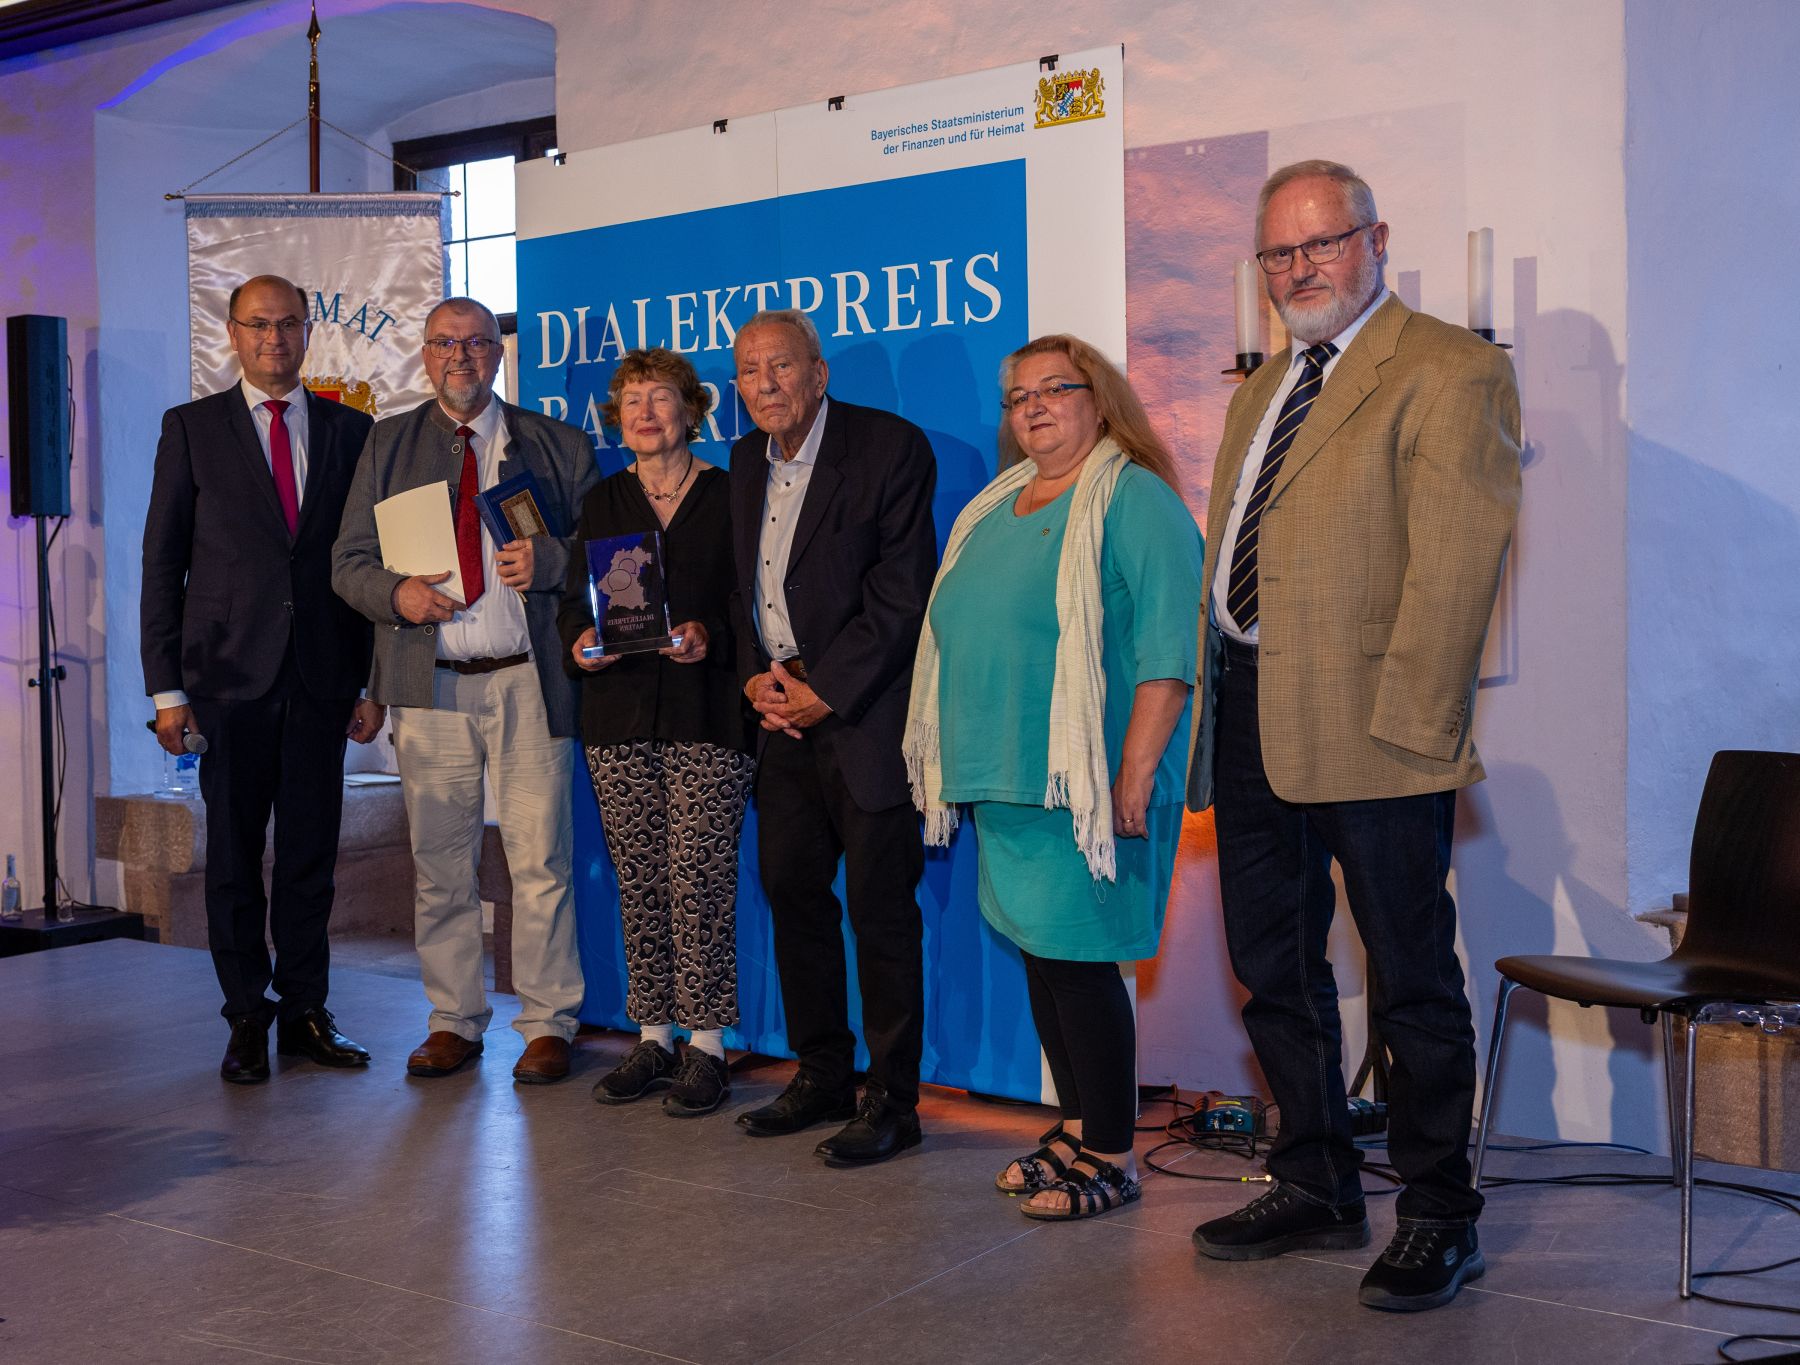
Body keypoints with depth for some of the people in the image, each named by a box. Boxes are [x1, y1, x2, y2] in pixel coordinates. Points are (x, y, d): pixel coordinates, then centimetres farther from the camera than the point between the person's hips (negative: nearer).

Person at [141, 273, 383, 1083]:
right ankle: (247, 1019, 15)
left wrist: (377, 682, 4)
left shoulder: (350, 432, 9)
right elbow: (162, 562, 2)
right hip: (229, 678, -1)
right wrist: (167, 687, -4)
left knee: (311, 852, 6)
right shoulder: (192, 429, 4)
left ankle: (305, 1011, 17)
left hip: (322, 679, 2)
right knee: (234, 856, 5)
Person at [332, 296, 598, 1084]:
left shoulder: (557, 447, 9)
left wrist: (546, 563, -13)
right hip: (430, 680, 2)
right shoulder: (389, 445, 13)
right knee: (439, 862, 7)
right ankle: (453, 1021, 19)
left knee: (540, 861, -1)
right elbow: (349, 561, 9)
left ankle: (548, 1025, 10)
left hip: (528, 679, -2)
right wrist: (397, 593, -12)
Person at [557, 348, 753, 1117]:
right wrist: (580, 641, -8)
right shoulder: (602, 502, 16)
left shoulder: (729, 496, 5)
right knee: (638, 883, 6)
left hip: (707, 716, -4)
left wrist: (711, 638, -19)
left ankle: (707, 1045, 3)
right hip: (620, 718, 4)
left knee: (700, 882, -7)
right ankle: (653, 1037, 16)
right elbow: (574, 600, 13)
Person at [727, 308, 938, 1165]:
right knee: (791, 892, 10)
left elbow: (902, 594, -13)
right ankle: (821, 1078, 24)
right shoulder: (747, 461, 14)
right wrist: (756, 675, 1)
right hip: (783, 708, 7)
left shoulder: (891, 448, -9)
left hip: (863, 709, -7)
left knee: (880, 907, -3)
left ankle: (892, 1101, 7)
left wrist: (824, 692, -13)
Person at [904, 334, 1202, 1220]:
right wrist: (949, 764, 18)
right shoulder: (995, 509, 18)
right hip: (1005, 779, 8)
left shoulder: (1134, 501, -8)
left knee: (1078, 957, -5)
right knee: (1039, 954, 13)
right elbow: (961, 640, 24)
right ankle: (1075, 1126, 25)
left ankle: (1109, 1156, 7)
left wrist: (1133, 778, -22)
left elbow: (1168, 650, -16)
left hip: (1084, 783, -8)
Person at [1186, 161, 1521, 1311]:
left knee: (1411, 978, 3)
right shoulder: (1264, 389, 19)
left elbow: (1456, 560, -16)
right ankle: (1318, 1189, 30)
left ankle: (1440, 1216, 18)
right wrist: (1217, 695, 10)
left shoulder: (1450, 371, -8)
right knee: (1274, 967, 15)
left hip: (1369, 728, -8)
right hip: (1249, 711, 9)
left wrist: (1408, 719, -21)